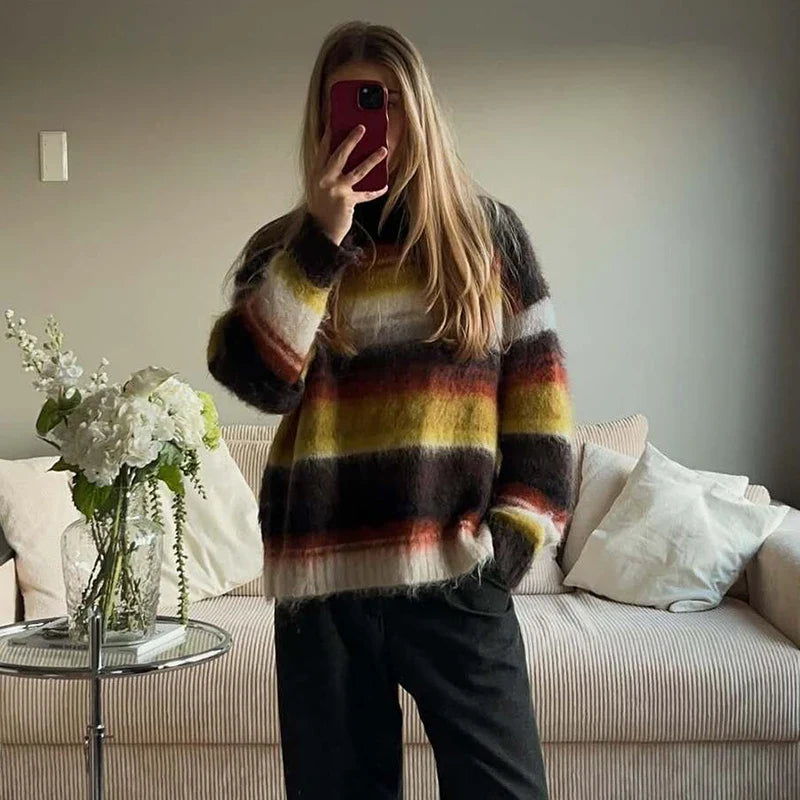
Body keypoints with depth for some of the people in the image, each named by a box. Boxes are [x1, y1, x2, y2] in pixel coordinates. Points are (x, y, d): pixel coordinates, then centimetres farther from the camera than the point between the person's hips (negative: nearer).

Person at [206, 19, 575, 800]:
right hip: (324, 581, 1)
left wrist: (514, 534, -6)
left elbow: (537, 391, 4)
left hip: (457, 576, -1)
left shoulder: (488, 233, 5)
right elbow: (258, 379, -10)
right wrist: (321, 240, -15)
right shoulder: (283, 247, 6)